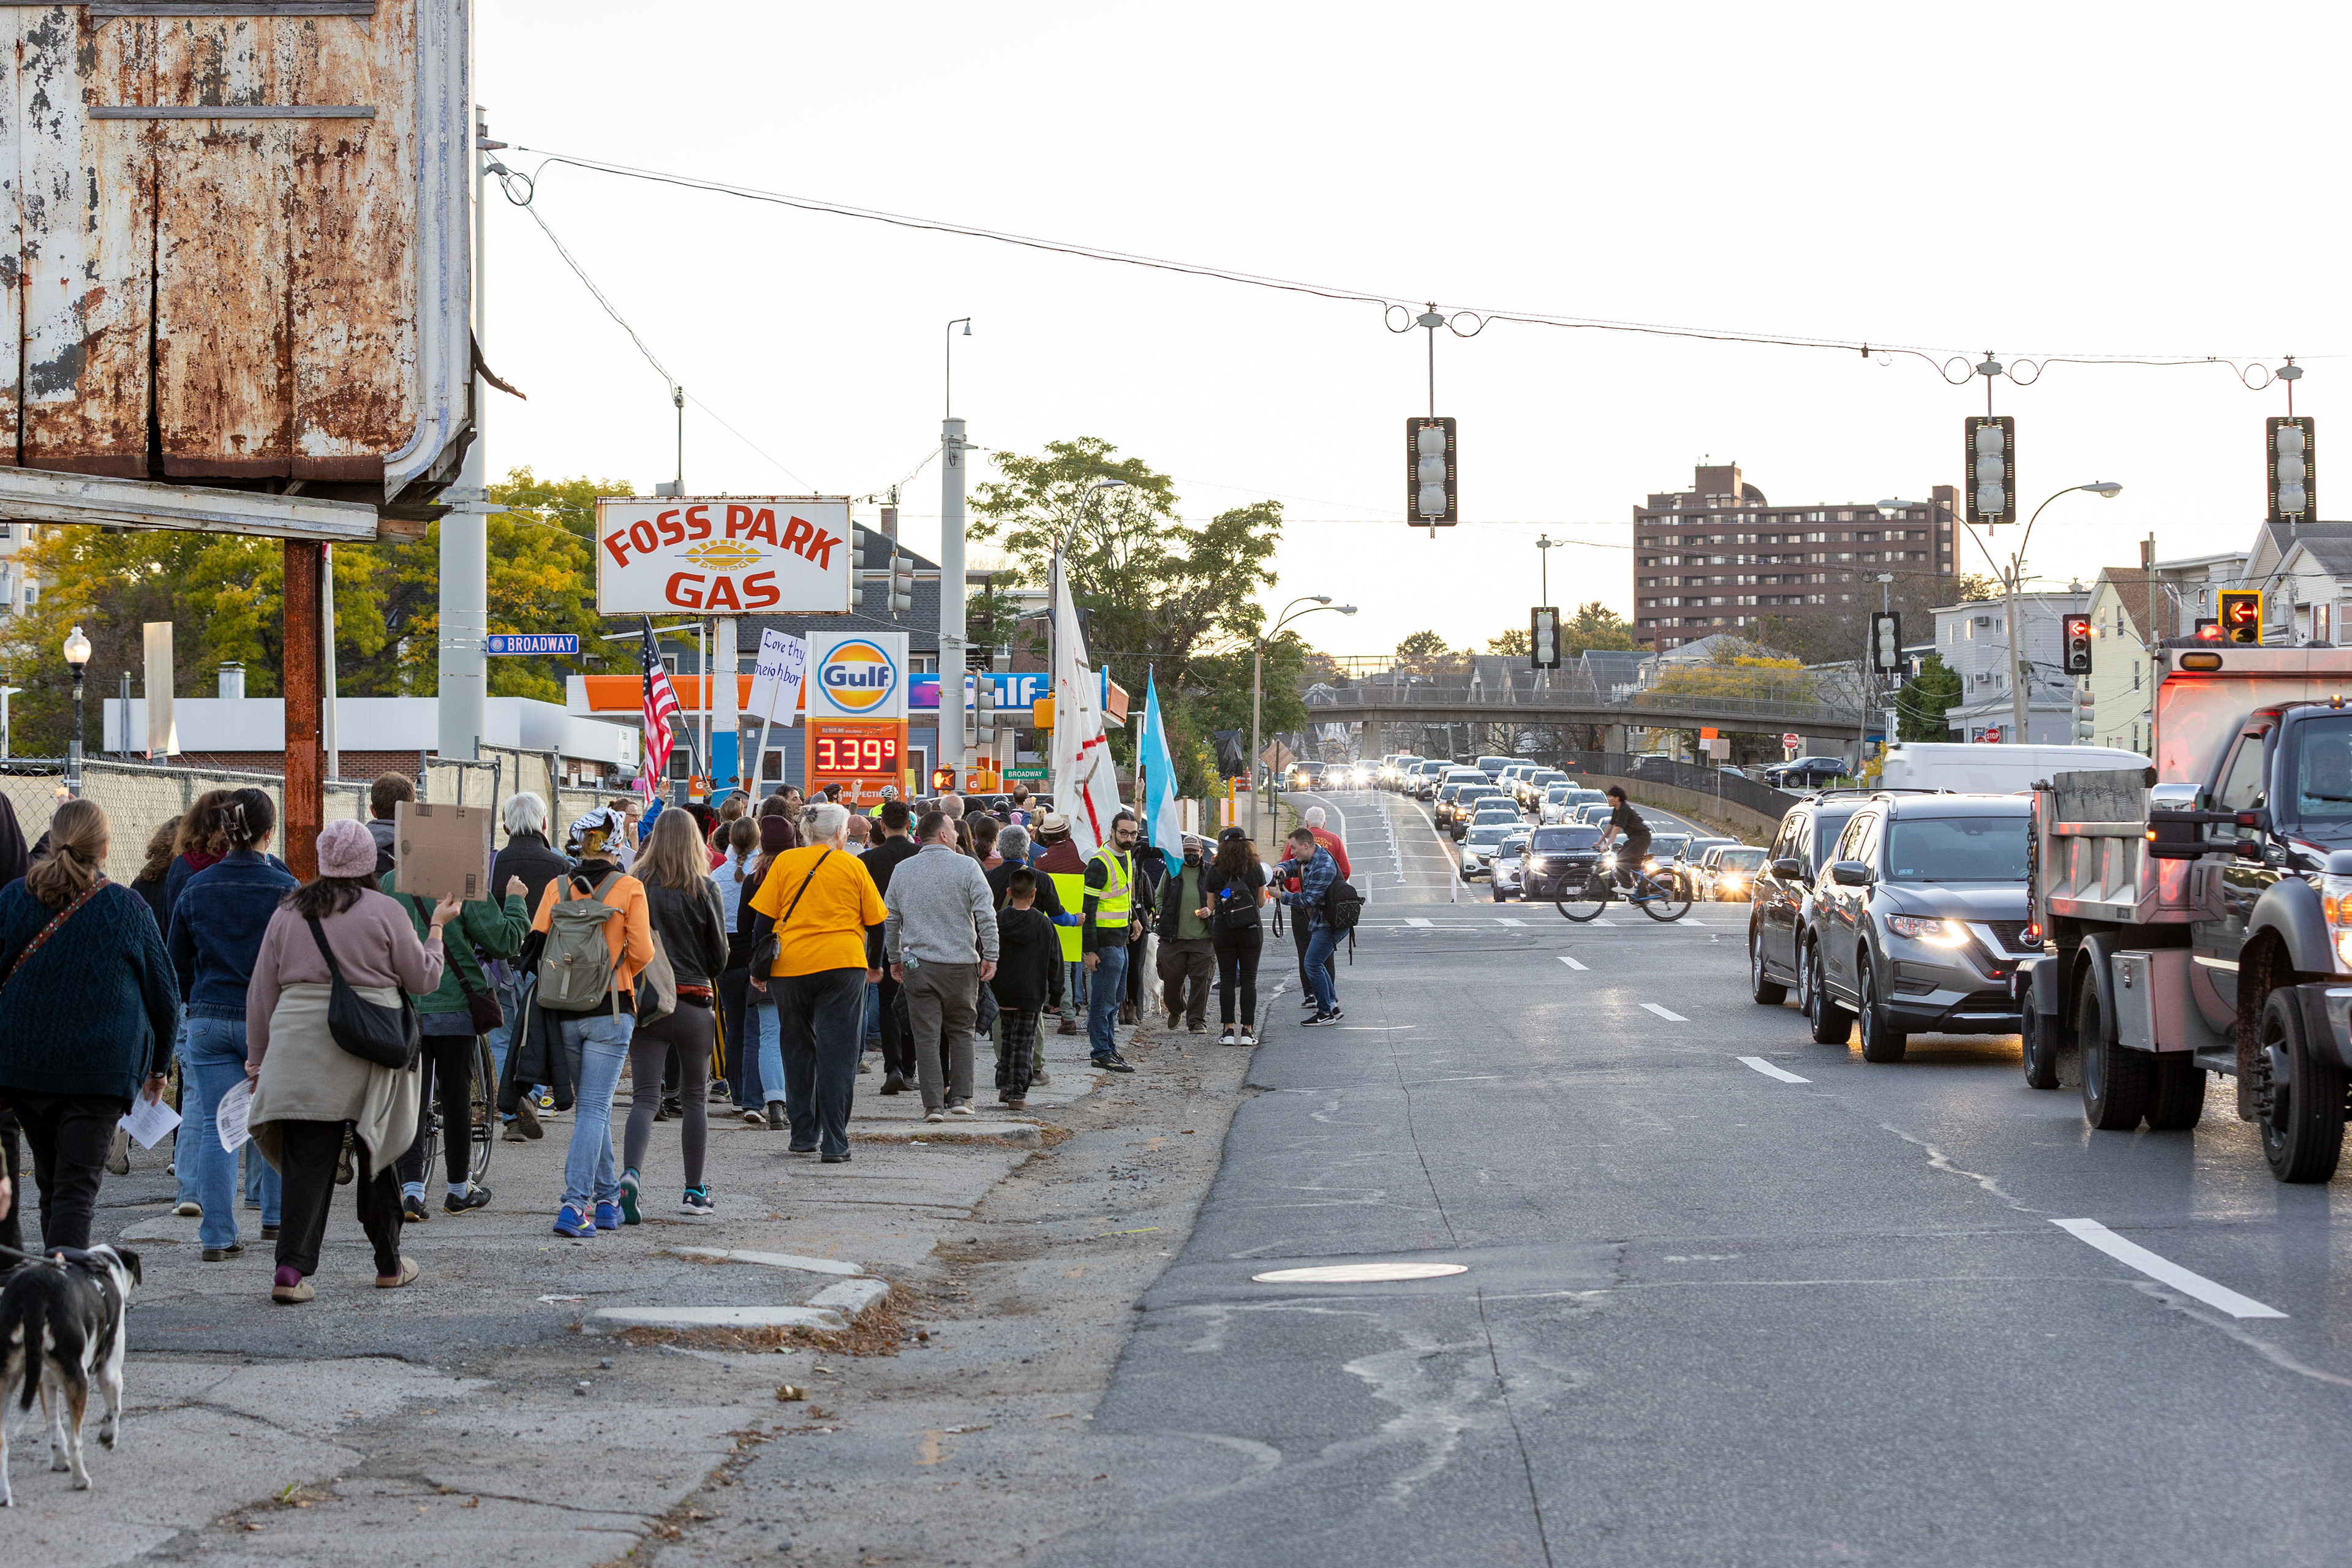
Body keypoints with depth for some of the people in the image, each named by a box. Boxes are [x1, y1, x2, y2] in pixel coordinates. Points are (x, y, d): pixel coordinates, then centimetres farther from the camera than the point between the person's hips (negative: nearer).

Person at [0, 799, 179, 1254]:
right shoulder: (127, 907, -1)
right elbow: (164, 993, 6)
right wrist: (159, 1066, 19)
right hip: (104, 1067, -2)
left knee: (50, 1180, 17)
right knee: (78, 1186, -5)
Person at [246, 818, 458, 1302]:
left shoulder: (288, 913, 8)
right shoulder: (386, 913, -3)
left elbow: (262, 991, 11)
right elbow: (423, 979, 4)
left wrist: (258, 1056, 18)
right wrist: (436, 928, 19)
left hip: (298, 1050, 2)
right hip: (367, 1055, -2)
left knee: (307, 1162, 0)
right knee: (375, 1155, 13)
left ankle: (292, 1268, -14)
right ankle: (389, 1265, 26)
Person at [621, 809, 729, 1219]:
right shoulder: (704, 889, -6)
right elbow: (720, 956, 1)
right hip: (694, 1002, -1)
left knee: (645, 1097, -1)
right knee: (695, 1097, 13)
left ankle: (631, 1174, -25)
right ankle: (695, 1192, 18)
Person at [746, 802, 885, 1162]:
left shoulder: (786, 862, 4)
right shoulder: (852, 865, 2)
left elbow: (763, 919, 2)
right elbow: (875, 920, 8)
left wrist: (758, 969, 10)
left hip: (791, 967, 2)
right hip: (843, 965, -2)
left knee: (798, 1051, 16)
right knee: (837, 1054, -1)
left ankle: (804, 1135, 19)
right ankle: (834, 1143, -6)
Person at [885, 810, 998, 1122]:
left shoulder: (902, 871, 6)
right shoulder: (967, 867, -4)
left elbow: (891, 919, 12)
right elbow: (986, 915, -8)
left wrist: (895, 958, 23)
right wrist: (990, 956, -2)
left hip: (918, 964, 2)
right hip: (961, 964, -1)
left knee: (927, 1035, 2)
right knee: (961, 1031, 13)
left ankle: (934, 1104, -2)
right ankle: (961, 1097, 10)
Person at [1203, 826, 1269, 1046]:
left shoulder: (1214, 871, -4)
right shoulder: (1256, 869, -3)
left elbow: (1210, 905, 0)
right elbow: (1261, 902, 5)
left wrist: (1208, 912, 20)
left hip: (1223, 928, 0)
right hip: (1251, 929, 0)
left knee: (1227, 980, 5)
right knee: (1249, 980, 4)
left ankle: (1228, 1030, 1)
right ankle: (1247, 1030, 0)